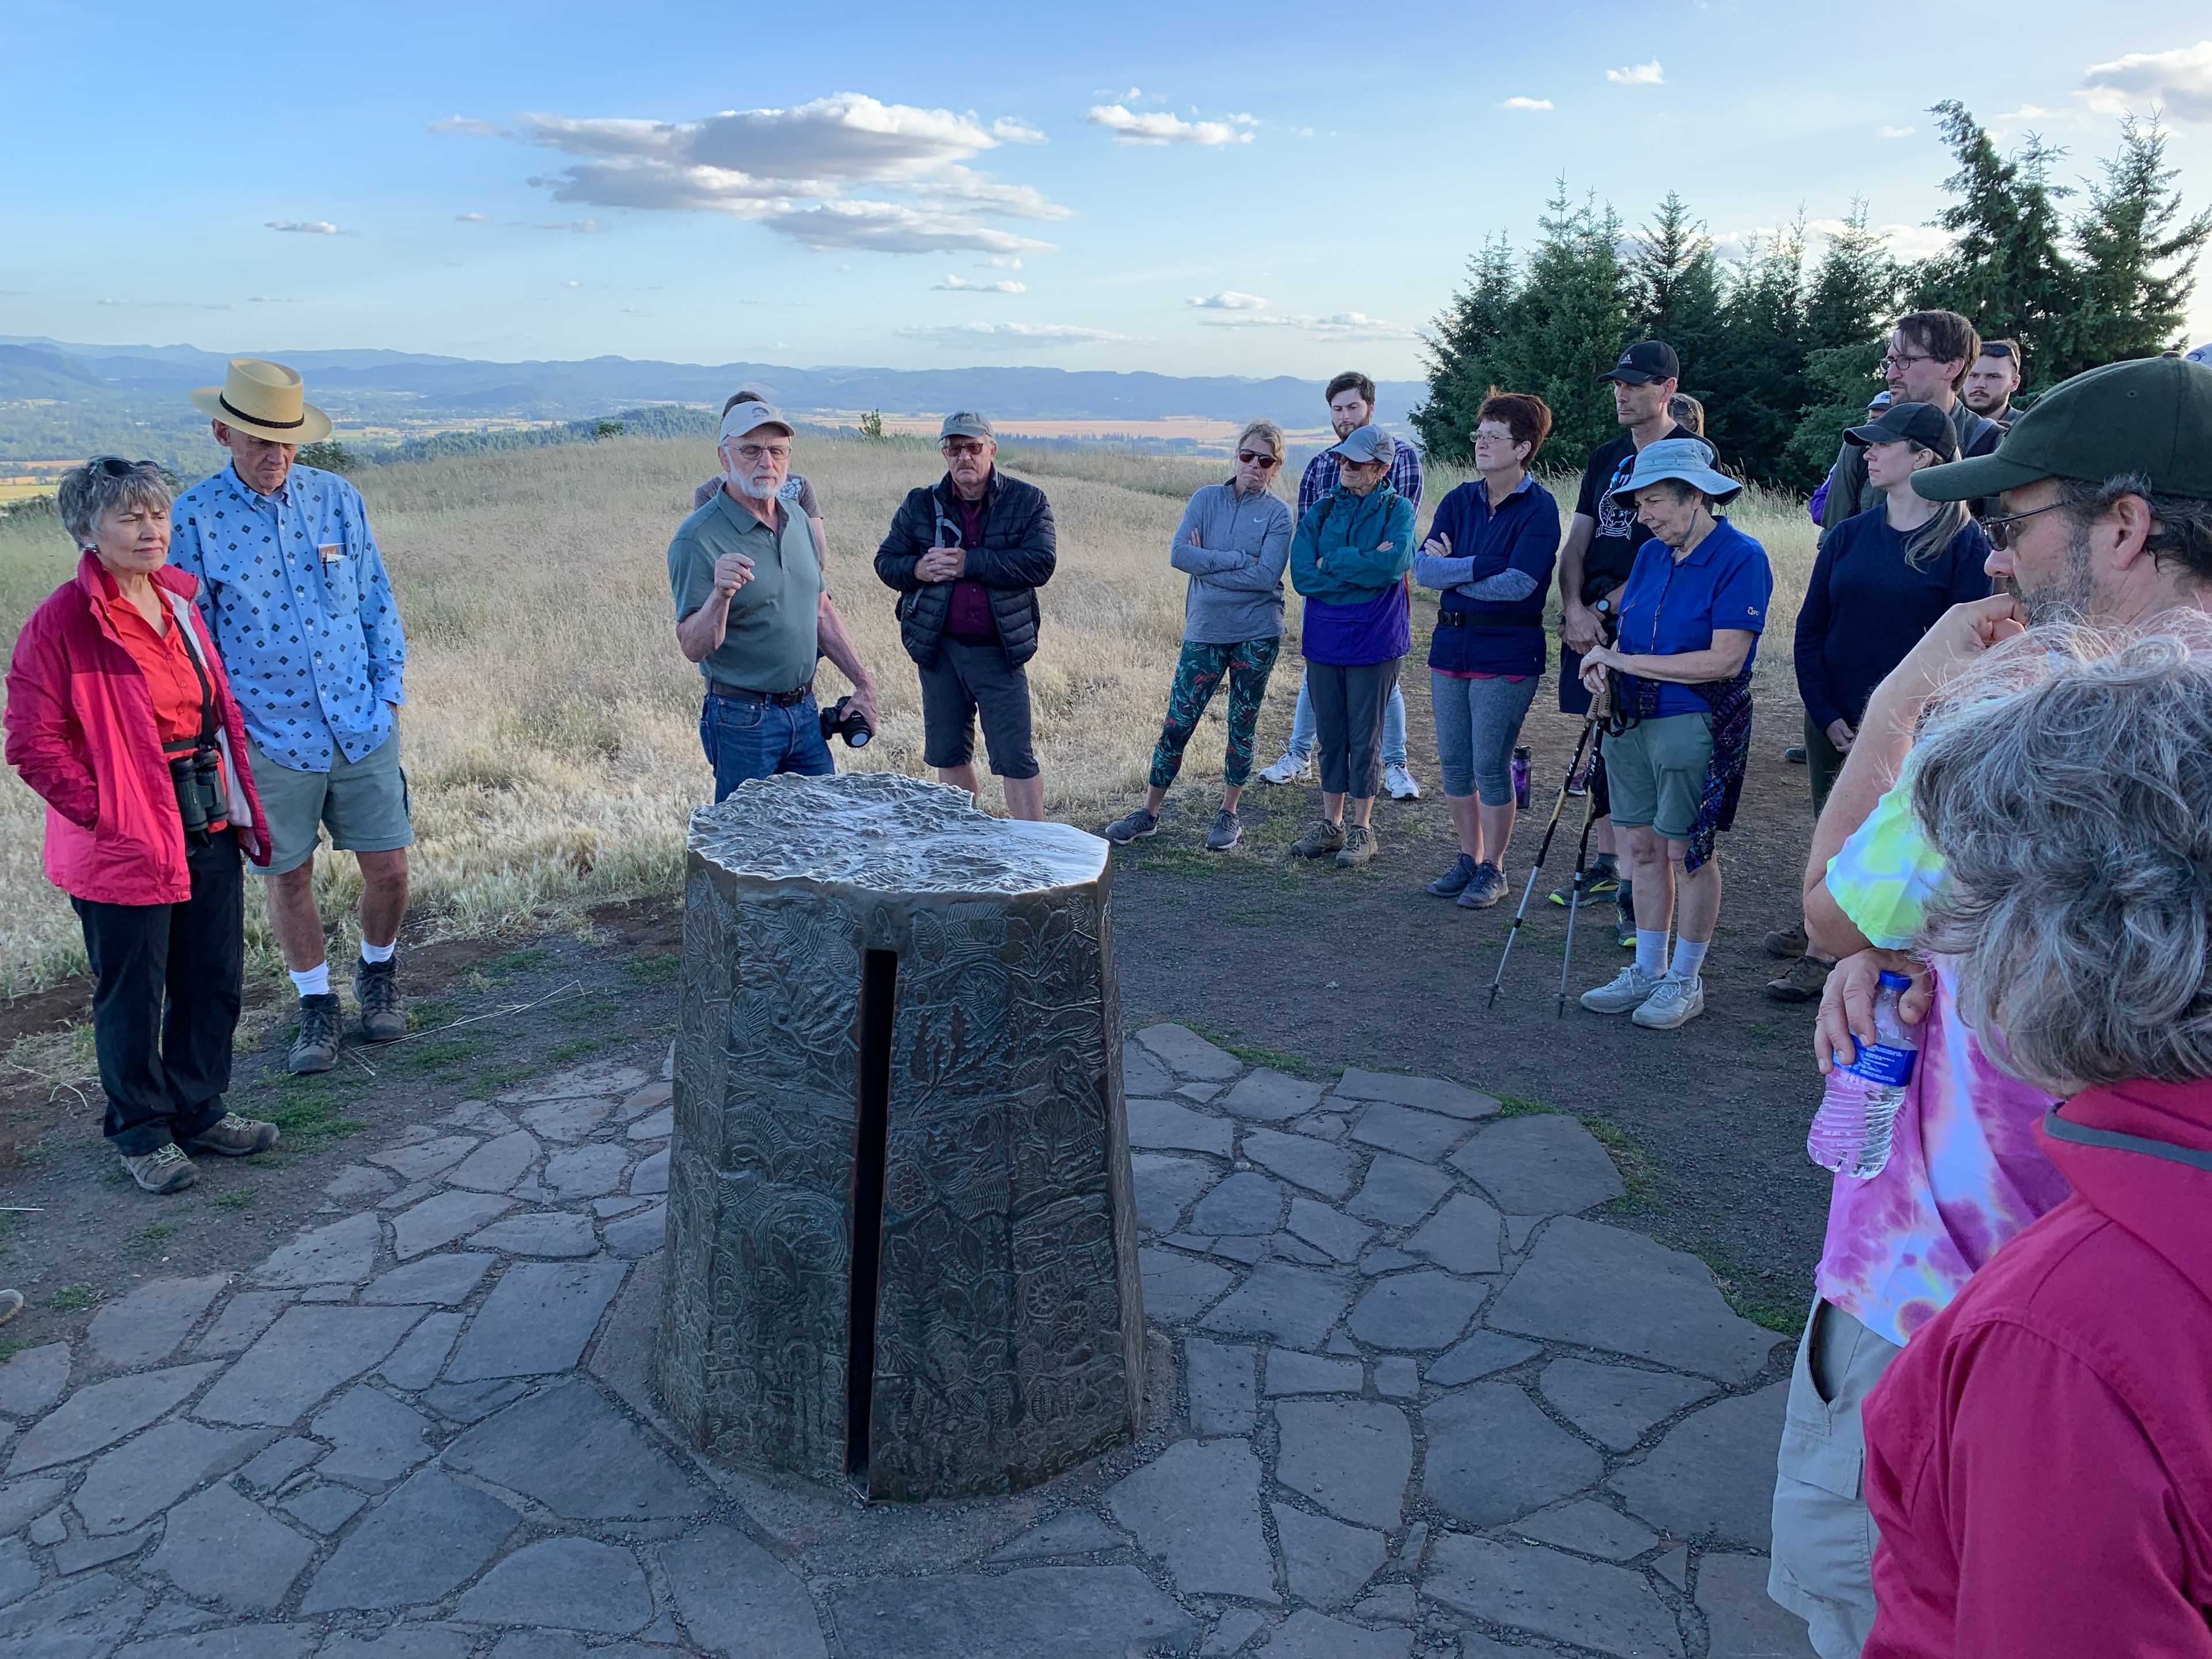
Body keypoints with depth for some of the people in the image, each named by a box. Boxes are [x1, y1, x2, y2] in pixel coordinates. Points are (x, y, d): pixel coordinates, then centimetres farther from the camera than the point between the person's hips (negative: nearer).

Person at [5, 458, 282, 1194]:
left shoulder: (177, 599, 10)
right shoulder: (60, 622, -12)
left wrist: (238, 804, 11)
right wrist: (106, 813, -14)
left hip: (208, 824, 7)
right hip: (125, 841, -7)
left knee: (215, 980, 15)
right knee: (132, 994, 7)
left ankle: (199, 1110, 33)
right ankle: (141, 1133, 24)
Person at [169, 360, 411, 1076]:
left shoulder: (336, 497, 0)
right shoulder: (194, 517, -6)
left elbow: (377, 601, 7)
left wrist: (389, 689, 1)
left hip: (362, 727, 2)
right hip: (271, 738, -1)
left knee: (387, 866, 6)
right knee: (287, 878, 9)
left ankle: (378, 974, 34)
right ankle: (316, 1006, 28)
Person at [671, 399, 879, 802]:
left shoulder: (797, 518, 8)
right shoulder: (697, 538, -15)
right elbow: (693, 648, -19)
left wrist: (864, 682, 14)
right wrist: (720, 595, -37)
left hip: (804, 710, 7)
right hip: (743, 720, -7)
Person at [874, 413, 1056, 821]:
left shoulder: (1028, 501, -2)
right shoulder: (920, 504, 6)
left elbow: (1041, 564, -15)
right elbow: (885, 561, 9)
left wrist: (968, 562, -19)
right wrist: (918, 569, -14)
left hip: (999, 650, -3)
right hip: (938, 648, 3)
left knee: (1017, 759, -2)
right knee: (948, 755, 13)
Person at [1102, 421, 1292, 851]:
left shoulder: (1278, 513, 0)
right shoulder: (1207, 499, 4)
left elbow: (1266, 576, -14)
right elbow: (1178, 553, -9)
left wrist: (1207, 564, -12)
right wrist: (1239, 560, -14)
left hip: (1256, 634, -1)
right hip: (1204, 631, 1)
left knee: (1243, 727, 8)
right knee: (1177, 724, 0)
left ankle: (1229, 814, 22)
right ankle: (1149, 812, 11)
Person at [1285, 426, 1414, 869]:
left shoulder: (1398, 510, -4)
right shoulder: (1322, 511, 5)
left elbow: (1396, 564, -23)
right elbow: (1302, 576, -6)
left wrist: (1332, 563, -13)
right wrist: (1366, 567, -14)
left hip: (1374, 641, -4)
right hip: (1324, 640, 4)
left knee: (1365, 737, 4)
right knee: (1330, 736, 11)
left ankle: (1362, 829, 16)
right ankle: (1331, 824, 24)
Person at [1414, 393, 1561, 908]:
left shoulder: (1538, 508, -9)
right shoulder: (1459, 501, 6)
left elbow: (1520, 583, -21)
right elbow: (1423, 568, -5)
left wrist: (1451, 572, -11)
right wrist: (1482, 566, -18)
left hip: (1507, 651, -5)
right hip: (1451, 642, 6)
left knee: (1491, 766, -1)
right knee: (1453, 762, 11)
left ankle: (1492, 870, 15)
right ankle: (1468, 859, 26)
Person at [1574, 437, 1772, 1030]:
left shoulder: (1740, 558, -13)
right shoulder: (1652, 555, 9)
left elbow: (1725, 660, -20)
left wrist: (1629, 662, -16)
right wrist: (1605, 660, -8)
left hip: (1696, 725, -6)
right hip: (1633, 720, 7)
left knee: (1687, 853, 3)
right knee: (1642, 846, 11)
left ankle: (1685, 981, 17)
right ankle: (1647, 971, 24)